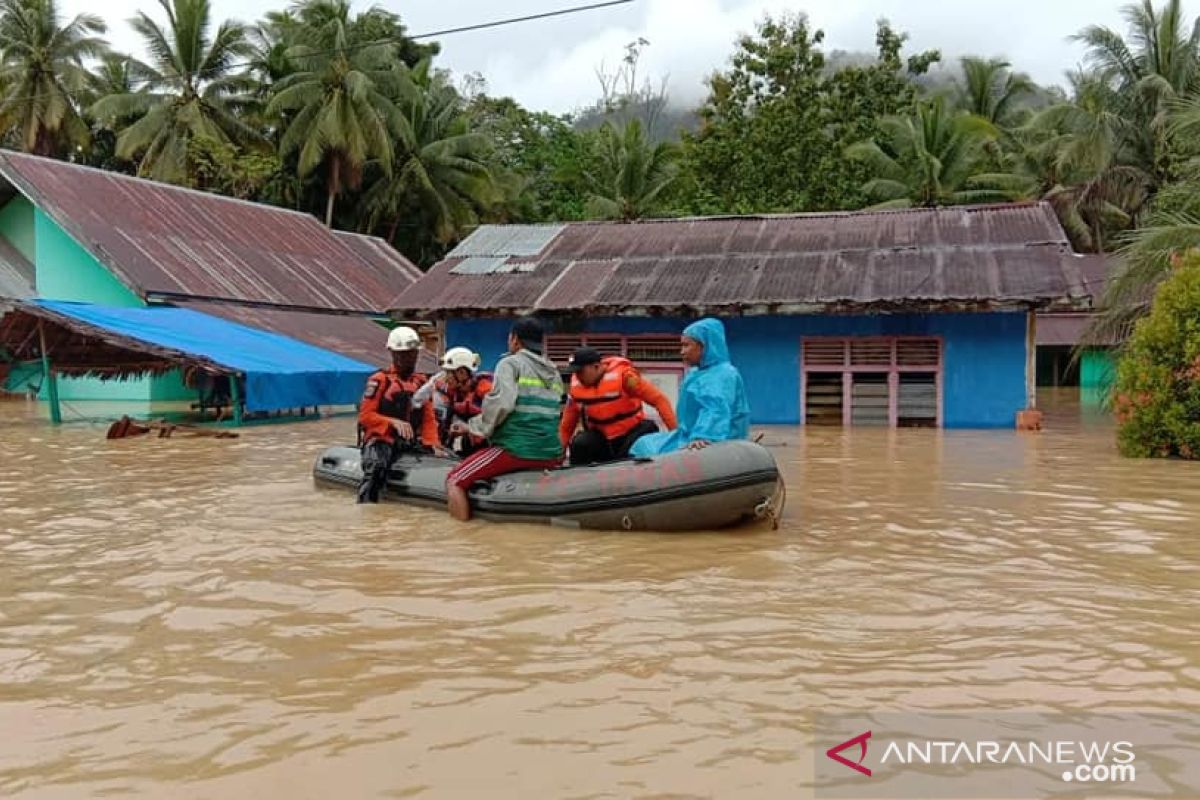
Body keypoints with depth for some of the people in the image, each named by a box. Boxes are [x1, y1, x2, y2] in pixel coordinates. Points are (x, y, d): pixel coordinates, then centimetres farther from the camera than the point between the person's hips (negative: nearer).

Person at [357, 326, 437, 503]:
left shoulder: (421, 382, 15)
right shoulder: (379, 380, -3)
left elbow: (428, 418, 11)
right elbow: (365, 416, -9)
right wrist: (393, 422, -21)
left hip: (409, 442, 6)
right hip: (380, 439, -6)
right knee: (375, 468, -34)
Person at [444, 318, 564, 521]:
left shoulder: (510, 364, -1)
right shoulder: (554, 372, 18)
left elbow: (500, 404, -16)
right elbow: (558, 412, 15)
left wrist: (472, 428, -3)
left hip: (516, 450, -7)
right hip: (552, 455, 7)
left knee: (454, 481, 0)